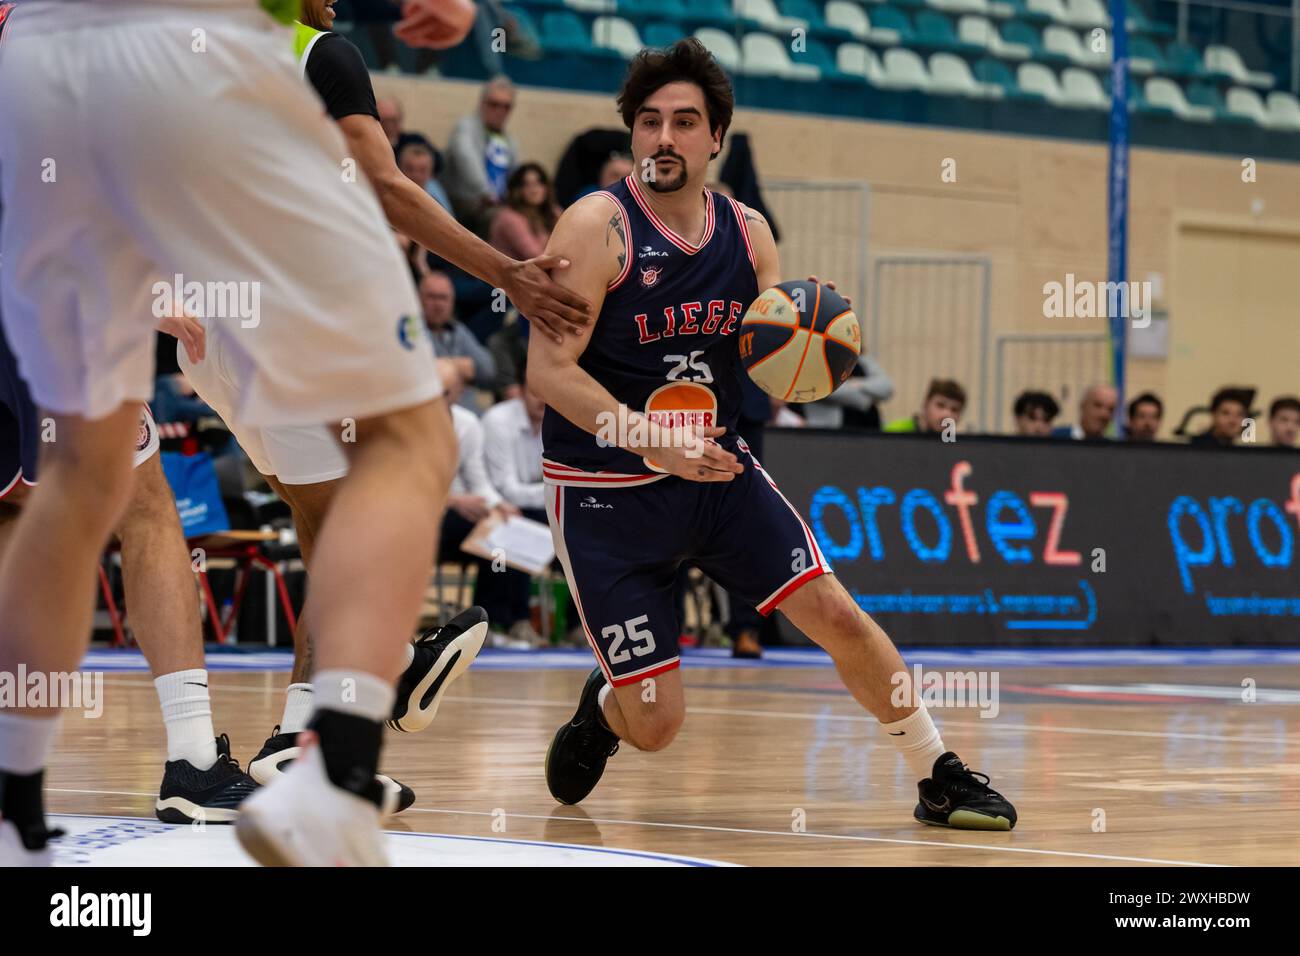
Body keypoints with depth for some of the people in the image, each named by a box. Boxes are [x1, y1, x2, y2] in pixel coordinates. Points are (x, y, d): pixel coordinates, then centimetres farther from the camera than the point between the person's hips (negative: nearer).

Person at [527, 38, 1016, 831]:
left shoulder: (747, 233, 3)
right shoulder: (599, 226, -14)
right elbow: (549, 372, -19)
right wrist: (651, 441, -30)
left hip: (717, 471, 4)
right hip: (606, 491, -4)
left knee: (836, 614, -9)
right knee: (657, 726, -4)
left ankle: (942, 779, 8)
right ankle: (602, 710, 33)